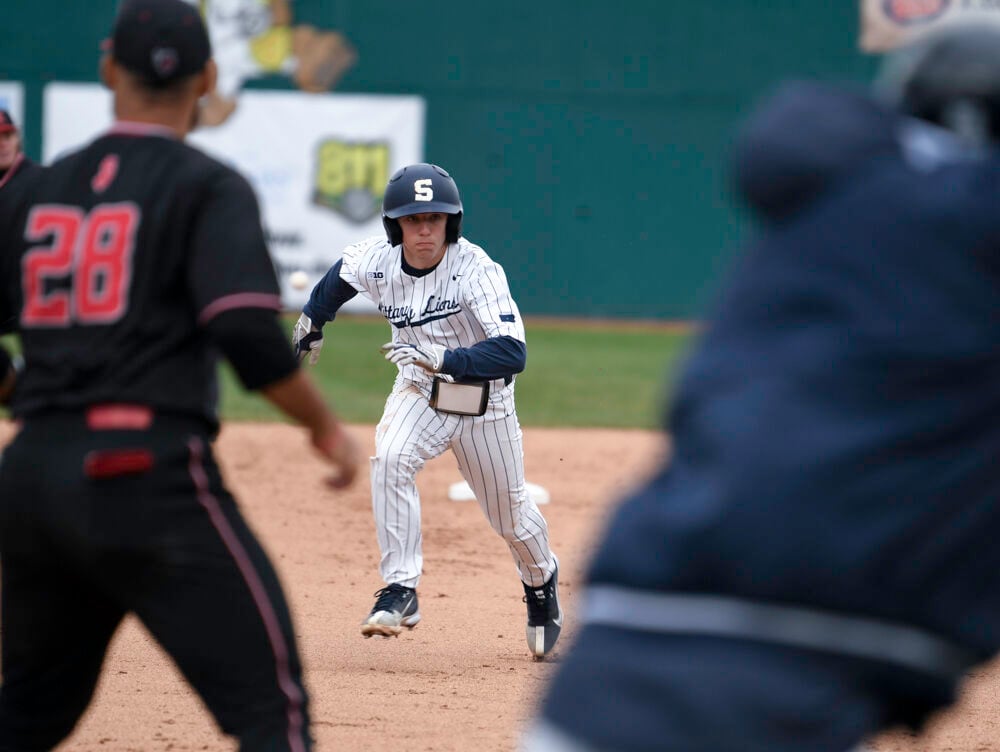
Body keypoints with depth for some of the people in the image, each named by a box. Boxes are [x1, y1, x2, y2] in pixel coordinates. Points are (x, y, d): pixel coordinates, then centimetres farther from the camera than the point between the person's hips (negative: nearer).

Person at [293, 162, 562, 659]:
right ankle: (400, 590, -25)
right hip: (419, 394, 2)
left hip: (484, 404, -2)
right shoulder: (374, 260, -17)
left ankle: (541, 580, 47)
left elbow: (512, 353, -41)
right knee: (390, 459, -29)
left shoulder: (477, 270, -31)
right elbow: (339, 277, 9)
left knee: (510, 515, 13)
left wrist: (442, 358, -53)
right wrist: (312, 321, 23)